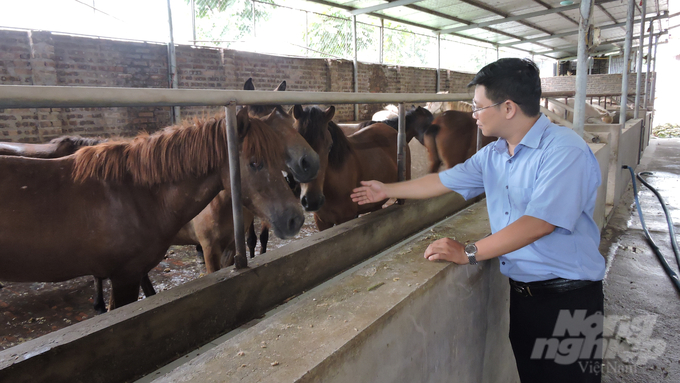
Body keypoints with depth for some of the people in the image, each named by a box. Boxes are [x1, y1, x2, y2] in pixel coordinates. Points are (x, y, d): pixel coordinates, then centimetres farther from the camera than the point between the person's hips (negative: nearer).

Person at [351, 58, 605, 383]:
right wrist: (387, 191, 21)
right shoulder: (492, 155, 5)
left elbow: (539, 222, -28)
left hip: (566, 298, -7)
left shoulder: (565, 150, -19)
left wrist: (468, 253, -25)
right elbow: (444, 181, 15)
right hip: (521, 291, 7)